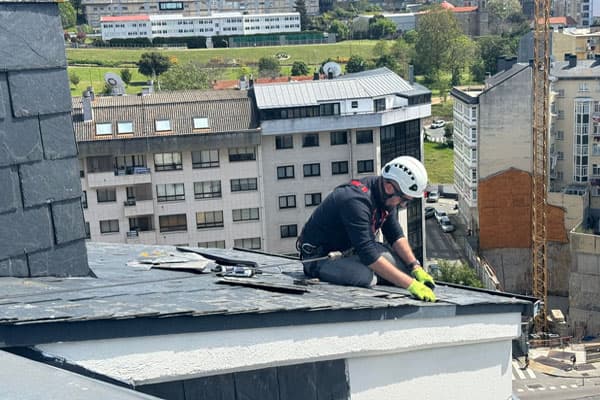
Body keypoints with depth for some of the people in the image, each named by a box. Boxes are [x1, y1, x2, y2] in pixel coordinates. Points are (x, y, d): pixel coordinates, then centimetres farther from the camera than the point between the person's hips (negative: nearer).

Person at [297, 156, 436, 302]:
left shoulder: (386, 196, -6)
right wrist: (411, 284, -39)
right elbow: (369, 255, -37)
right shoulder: (356, 200, -33)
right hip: (320, 256, -8)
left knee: (405, 265, -9)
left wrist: (416, 268, -11)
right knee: (367, 278, -34)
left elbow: (396, 235, 3)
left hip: (350, 249, 8)